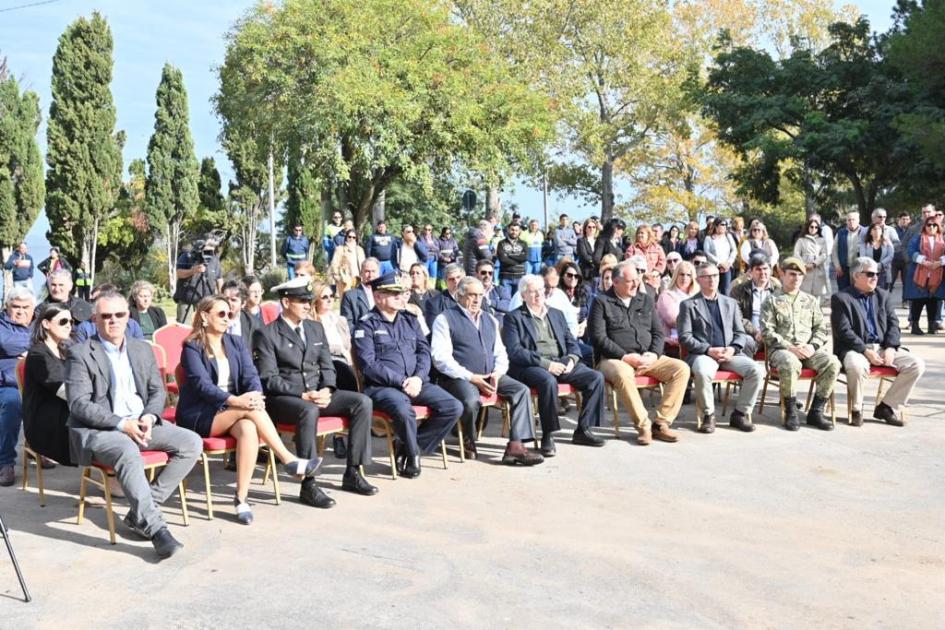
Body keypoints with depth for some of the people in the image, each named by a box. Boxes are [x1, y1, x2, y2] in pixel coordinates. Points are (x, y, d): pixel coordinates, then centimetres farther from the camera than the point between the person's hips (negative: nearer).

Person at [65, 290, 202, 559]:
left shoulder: (142, 349, 15)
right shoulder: (80, 354, -2)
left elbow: (157, 391, 15)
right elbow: (79, 405, -11)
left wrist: (149, 416, -8)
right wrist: (121, 424, -21)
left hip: (141, 423, 6)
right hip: (97, 429, -6)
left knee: (192, 442, -14)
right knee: (128, 451, -38)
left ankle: (139, 513, -12)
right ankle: (154, 527, -34)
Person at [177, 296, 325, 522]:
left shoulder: (236, 343, 15)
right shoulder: (192, 348, -1)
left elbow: (250, 375, 2)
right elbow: (201, 384, -16)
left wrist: (255, 394, -22)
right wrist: (234, 400, -32)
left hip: (231, 411, 4)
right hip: (199, 416, -4)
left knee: (248, 429, -32)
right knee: (251, 409, -31)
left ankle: (241, 498, -34)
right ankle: (290, 461, -27)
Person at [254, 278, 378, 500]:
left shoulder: (316, 328, 17)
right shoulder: (266, 334, -3)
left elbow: (327, 366, 15)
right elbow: (269, 379, -10)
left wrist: (326, 390, -7)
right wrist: (303, 395, -20)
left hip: (317, 393, 6)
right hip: (283, 398, -6)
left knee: (363, 402, -14)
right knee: (309, 411, -39)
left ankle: (352, 474, -9)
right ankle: (308, 486, -32)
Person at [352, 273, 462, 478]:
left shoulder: (410, 320, 19)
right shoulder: (366, 325, 0)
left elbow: (424, 351, 12)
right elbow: (369, 365, -10)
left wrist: (418, 378, -8)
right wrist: (402, 382, -15)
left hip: (416, 383, 6)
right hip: (382, 386, -6)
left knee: (454, 407, -13)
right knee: (404, 410, -37)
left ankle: (408, 447, 0)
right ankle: (412, 454, -6)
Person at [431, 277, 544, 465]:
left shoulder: (490, 320, 22)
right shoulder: (445, 319, 1)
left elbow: (500, 353, 21)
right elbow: (441, 358, -9)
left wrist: (497, 373, -3)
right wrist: (471, 377, -17)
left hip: (489, 376, 6)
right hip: (460, 377, -6)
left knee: (522, 390, -16)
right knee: (471, 400, -36)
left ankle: (516, 446, -22)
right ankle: (468, 442, -5)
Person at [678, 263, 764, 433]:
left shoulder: (731, 303, 20)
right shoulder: (688, 305, 7)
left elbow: (740, 333, 16)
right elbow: (685, 337, -1)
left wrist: (733, 349, -7)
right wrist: (709, 350, -14)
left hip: (729, 354, 4)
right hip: (702, 354, -4)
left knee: (756, 370, -21)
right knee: (702, 372, -37)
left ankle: (740, 414, -5)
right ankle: (708, 416, -15)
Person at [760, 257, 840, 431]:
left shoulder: (811, 300, 22)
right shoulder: (772, 301, 10)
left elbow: (821, 328, 16)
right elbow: (767, 331, -1)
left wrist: (813, 346, -5)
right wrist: (789, 347, -13)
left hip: (808, 349, 4)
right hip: (781, 348, -4)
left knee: (832, 363, -26)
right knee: (790, 364, -39)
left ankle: (816, 411, -16)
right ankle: (791, 412, -21)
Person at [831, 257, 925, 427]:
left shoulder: (884, 296, 17)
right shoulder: (841, 298, -1)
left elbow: (893, 323, 10)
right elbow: (843, 331, -11)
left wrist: (890, 348, -8)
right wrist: (866, 351, -19)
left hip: (883, 347, 6)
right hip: (855, 348, -6)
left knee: (917, 364, -14)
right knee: (857, 366, -39)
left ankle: (886, 407, -4)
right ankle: (856, 410, -12)